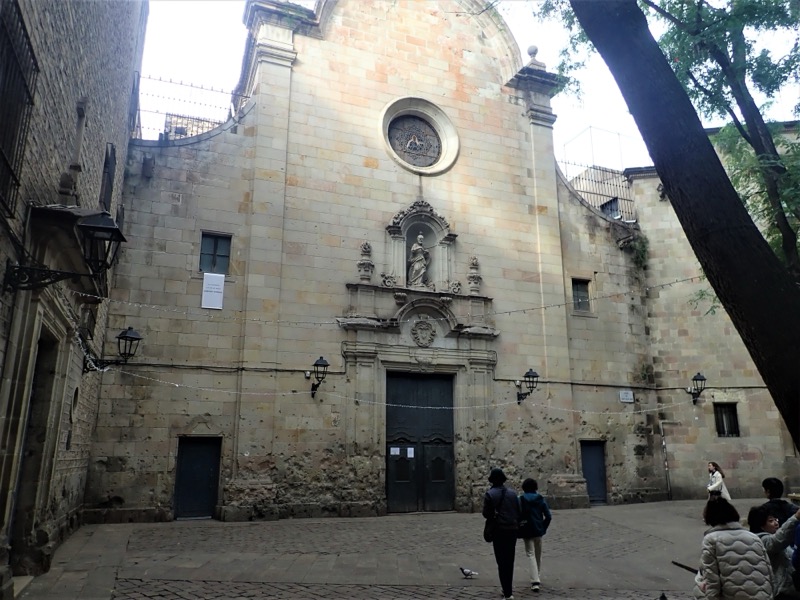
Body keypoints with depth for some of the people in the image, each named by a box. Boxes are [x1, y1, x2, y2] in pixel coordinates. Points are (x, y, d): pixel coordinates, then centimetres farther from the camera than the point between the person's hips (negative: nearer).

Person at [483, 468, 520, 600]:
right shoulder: (512, 493, 4)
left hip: (499, 531, -5)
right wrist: (516, 525, 16)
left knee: (502, 561, 0)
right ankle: (508, 588, 31)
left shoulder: (490, 494, -10)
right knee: (510, 560, 18)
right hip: (512, 529, 5)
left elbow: (486, 514, -11)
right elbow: (519, 511, 6)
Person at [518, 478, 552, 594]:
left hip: (527, 531, -3)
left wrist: (519, 530, -3)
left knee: (531, 555, 1)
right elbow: (548, 516, -4)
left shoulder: (521, 499, -8)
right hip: (538, 530, 3)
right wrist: (543, 527, 7)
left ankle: (535, 581, -11)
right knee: (538, 555, 18)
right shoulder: (540, 499, -2)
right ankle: (538, 579, 28)